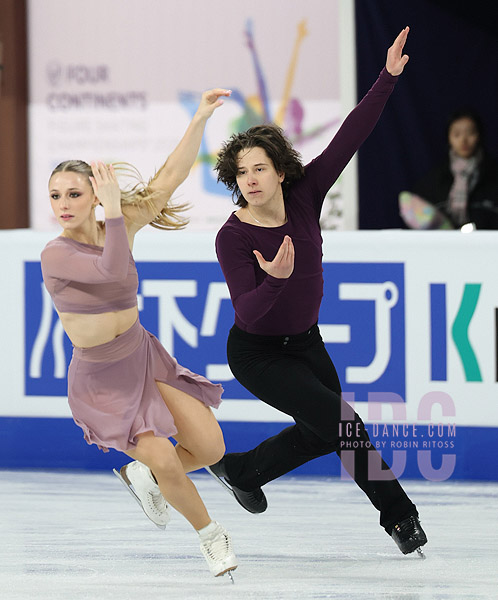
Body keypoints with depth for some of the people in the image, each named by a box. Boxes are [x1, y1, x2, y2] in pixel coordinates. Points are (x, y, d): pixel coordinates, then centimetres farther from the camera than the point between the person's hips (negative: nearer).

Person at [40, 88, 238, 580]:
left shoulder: (114, 229, -4)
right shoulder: (55, 255, -21)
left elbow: (169, 179, -5)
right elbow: (115, 271, -37)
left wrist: (200, 119, -10)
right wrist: (113, 207, -33)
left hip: (145, 358, 6)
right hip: (99, 379, -5)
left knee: (210, 448, -1)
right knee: (165, 460, -14)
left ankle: (141, 475, 29)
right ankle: (210, 535, 15)